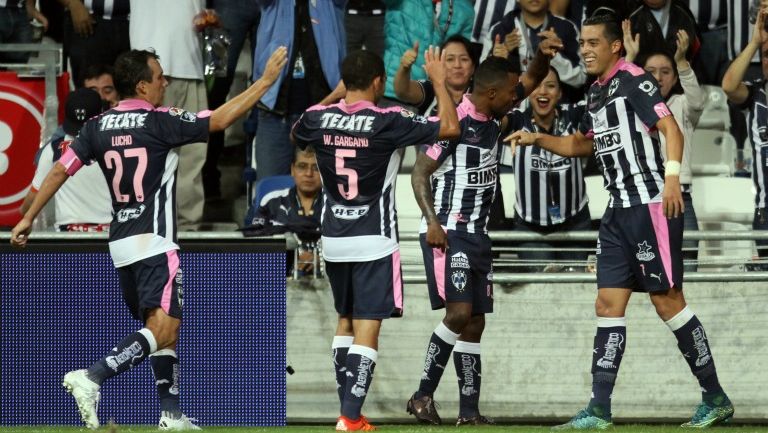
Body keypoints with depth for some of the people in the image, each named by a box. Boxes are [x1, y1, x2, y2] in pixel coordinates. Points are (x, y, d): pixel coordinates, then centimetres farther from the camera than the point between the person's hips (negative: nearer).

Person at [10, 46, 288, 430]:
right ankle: (91, 377, -31)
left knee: (165, 331, 16)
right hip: (154, 242, -8)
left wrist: (28, 218, 13)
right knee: (162, 330, -14)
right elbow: (221, 119, -7)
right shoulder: (160, 122, -9)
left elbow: (59, 171, 6)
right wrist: (266, 81, 2)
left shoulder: (98, 127, 7)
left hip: (120, 244, 8)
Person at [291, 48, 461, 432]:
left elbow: (296, 135, 24)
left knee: (345, 321, 20)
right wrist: (438, 81, 2)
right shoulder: (388, 123, -15)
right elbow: (450, 127, -10)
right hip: (374, 241, -5)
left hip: (334, 239, 5)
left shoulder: (318, 119, -2)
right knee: (367, 329, -6)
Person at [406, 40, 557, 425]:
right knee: (459, 311, -20)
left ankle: (469, 411, 9)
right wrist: (432, 221, -24)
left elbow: (531, 81, 20)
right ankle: (424, 394, -11)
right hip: (447, 234, -9)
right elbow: (420, 172, -14)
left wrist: (543, 56, -2)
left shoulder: (495, 115, 8)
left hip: (478, 234, 9)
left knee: (475, 321, 7)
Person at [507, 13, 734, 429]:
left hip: (651, 205, -9)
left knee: (668, 302, -6)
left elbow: (671, 129, -18)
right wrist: (538, 139, 19)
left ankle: (715, 398, 4)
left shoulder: (634, 80, -9)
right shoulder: (596, 92, 17)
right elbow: (580, 143, 33)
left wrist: (671, 176, -32)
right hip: (619, 211, 9)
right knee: (608, 305, 3)